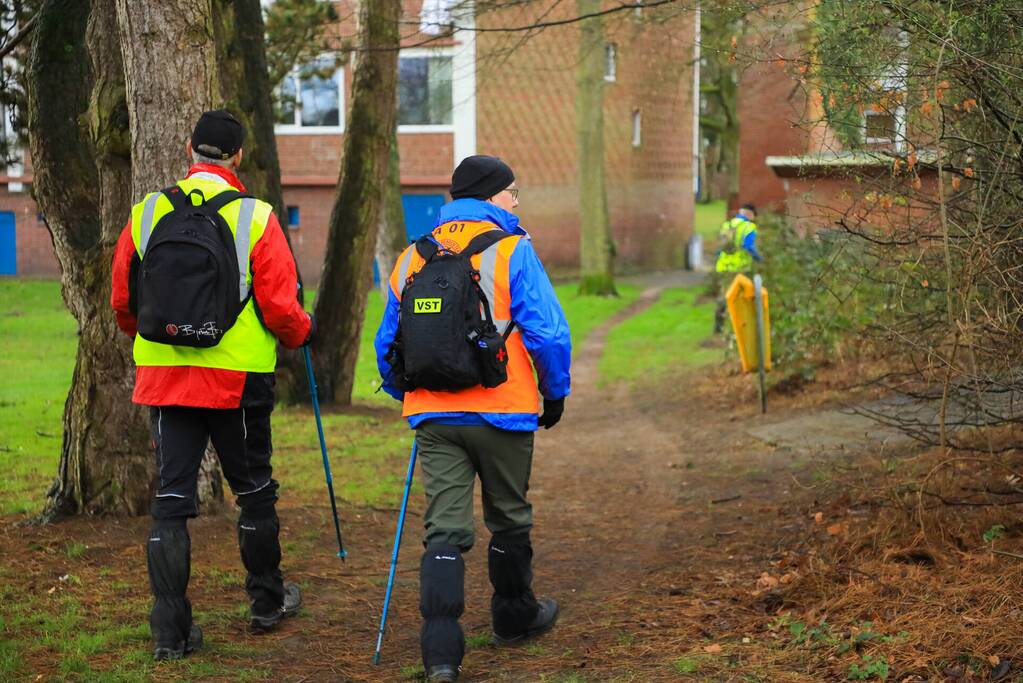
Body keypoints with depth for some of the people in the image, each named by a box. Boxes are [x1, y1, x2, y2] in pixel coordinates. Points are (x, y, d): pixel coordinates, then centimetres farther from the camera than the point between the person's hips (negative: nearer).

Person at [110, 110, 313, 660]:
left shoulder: (146, 214, 1)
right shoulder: (255, 218, -9)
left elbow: (122, 301, 9)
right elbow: (280, 307, -9)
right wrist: (303, 332, 14)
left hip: (163, 377, 2)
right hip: (238, 380, -2)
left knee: (171, 499, 5)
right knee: (254, 491, 15)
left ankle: (171, 629, 1)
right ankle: (267, 601, 30)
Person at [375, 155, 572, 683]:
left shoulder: (411, 258, 10)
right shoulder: (511, 250, -6)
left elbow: (387, 343, 15)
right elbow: (547, 332, -12)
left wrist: (408, 396, 28)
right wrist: (555, 394, 2)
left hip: (433, 416, 3)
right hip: (502, 412, -3)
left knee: (444, 530, 0)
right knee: (509, 520, 17)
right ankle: (514, 618, 35)